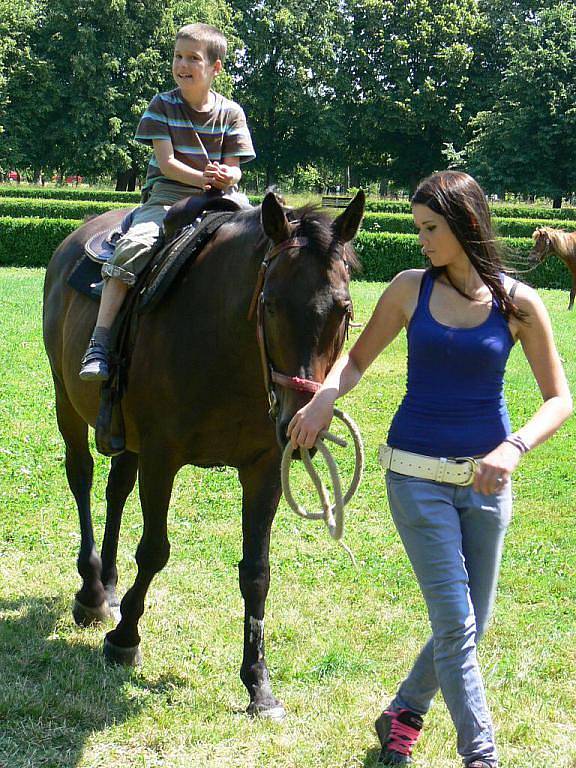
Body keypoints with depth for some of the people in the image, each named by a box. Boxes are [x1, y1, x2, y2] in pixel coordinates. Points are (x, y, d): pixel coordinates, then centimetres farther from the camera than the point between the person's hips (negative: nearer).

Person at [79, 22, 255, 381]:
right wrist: (203, 179, -22)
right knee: (133, 245, -30)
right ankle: (99, 344, -33)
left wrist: (227, 177, -21)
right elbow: (167, 163, -6)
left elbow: (233, 169, 4)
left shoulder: (231, 113, 7)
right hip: (166, 194, -2)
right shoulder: (163, 105, 3)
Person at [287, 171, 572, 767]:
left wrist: (514, 447, -21)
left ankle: (403, 714, 34)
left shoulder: (517, 303, -5)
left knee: (470, 626, 11)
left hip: (486, 479, 2)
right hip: (417, 475, -1)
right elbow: (357, 360, 8)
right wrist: (324, 396, -13)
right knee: (455, 622, -7)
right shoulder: (410, 289, -2)